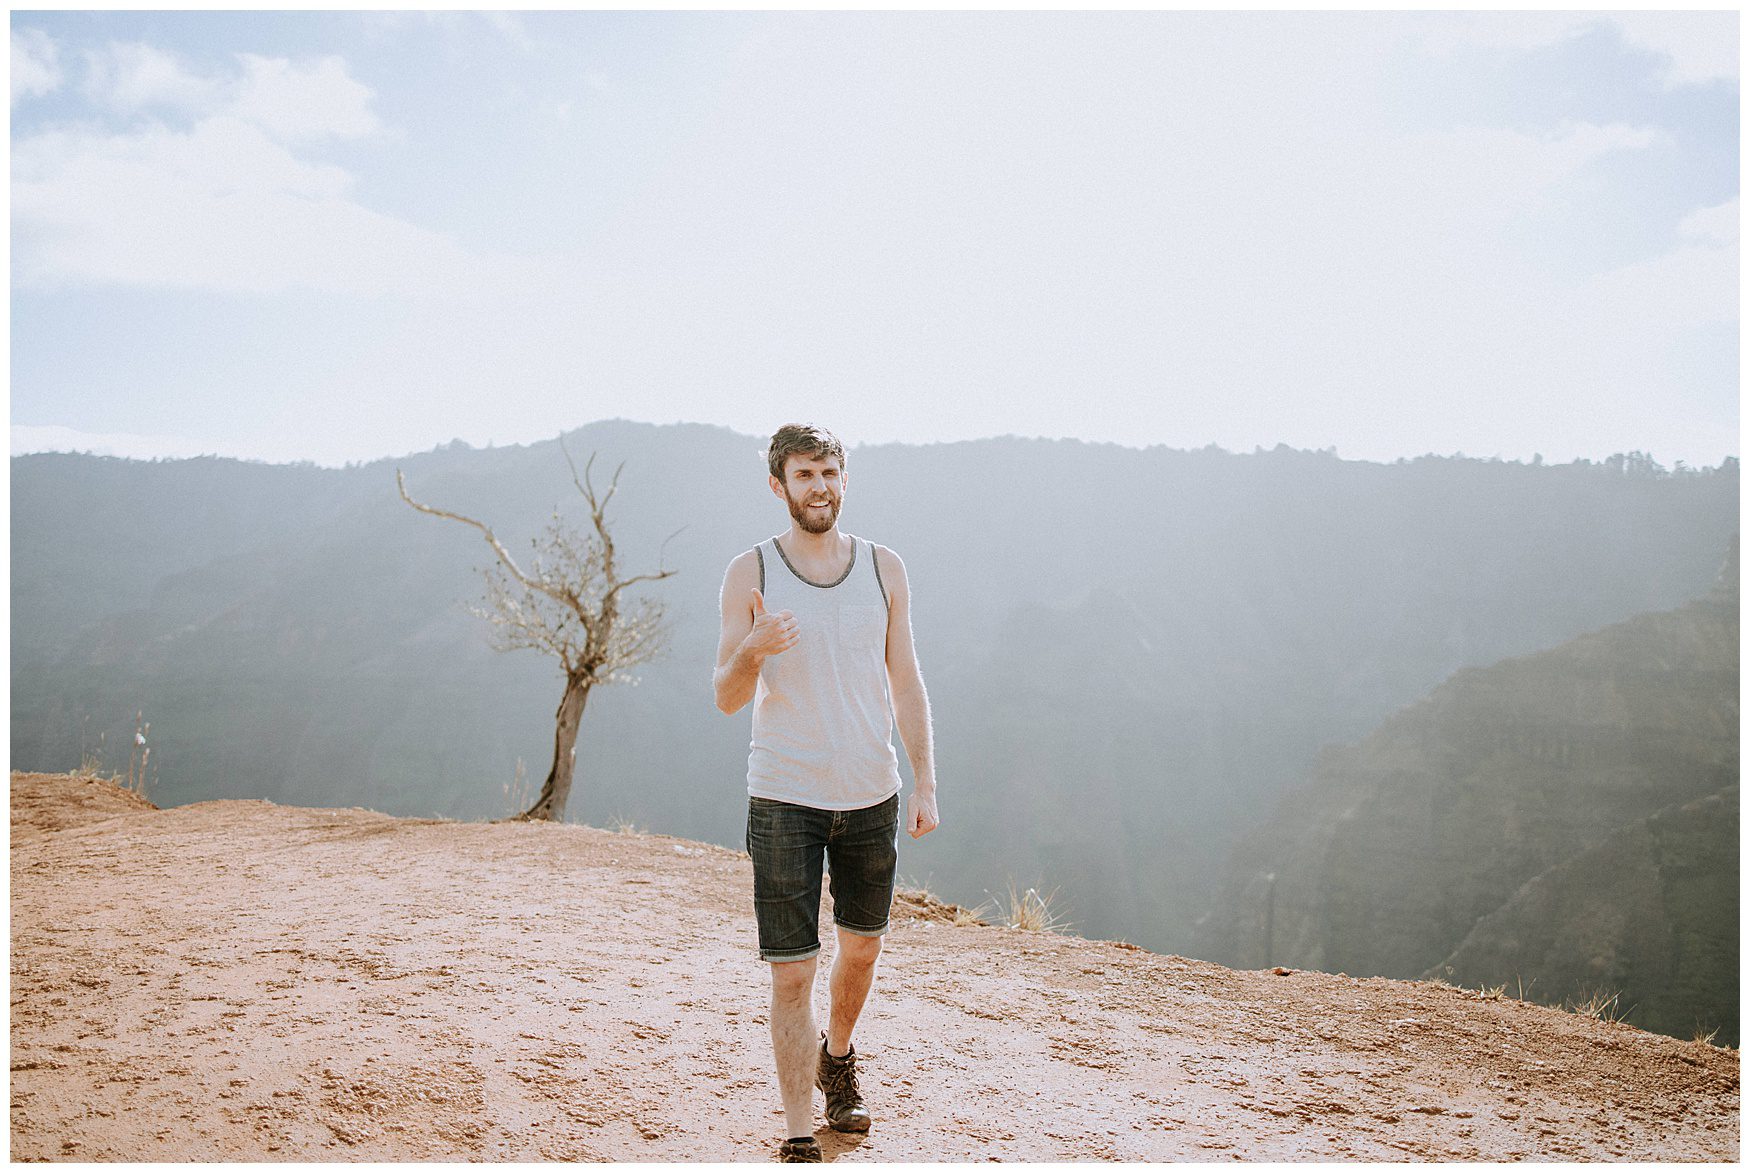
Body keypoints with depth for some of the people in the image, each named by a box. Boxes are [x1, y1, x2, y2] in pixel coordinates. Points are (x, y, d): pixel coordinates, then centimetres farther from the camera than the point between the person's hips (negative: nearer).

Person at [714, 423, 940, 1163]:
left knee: (862, 946, 19)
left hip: (872, 796, 3)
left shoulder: (884, 568, 4)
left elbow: (906, 684, 7)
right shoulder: (750, 572, -4)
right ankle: (799, 1137, 12)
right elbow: (727, 699, -5)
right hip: (783, 799, -3)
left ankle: (837, 1060, 48)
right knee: (792, 974, -2)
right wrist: (752, 650, -26)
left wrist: (925, 782, 1)